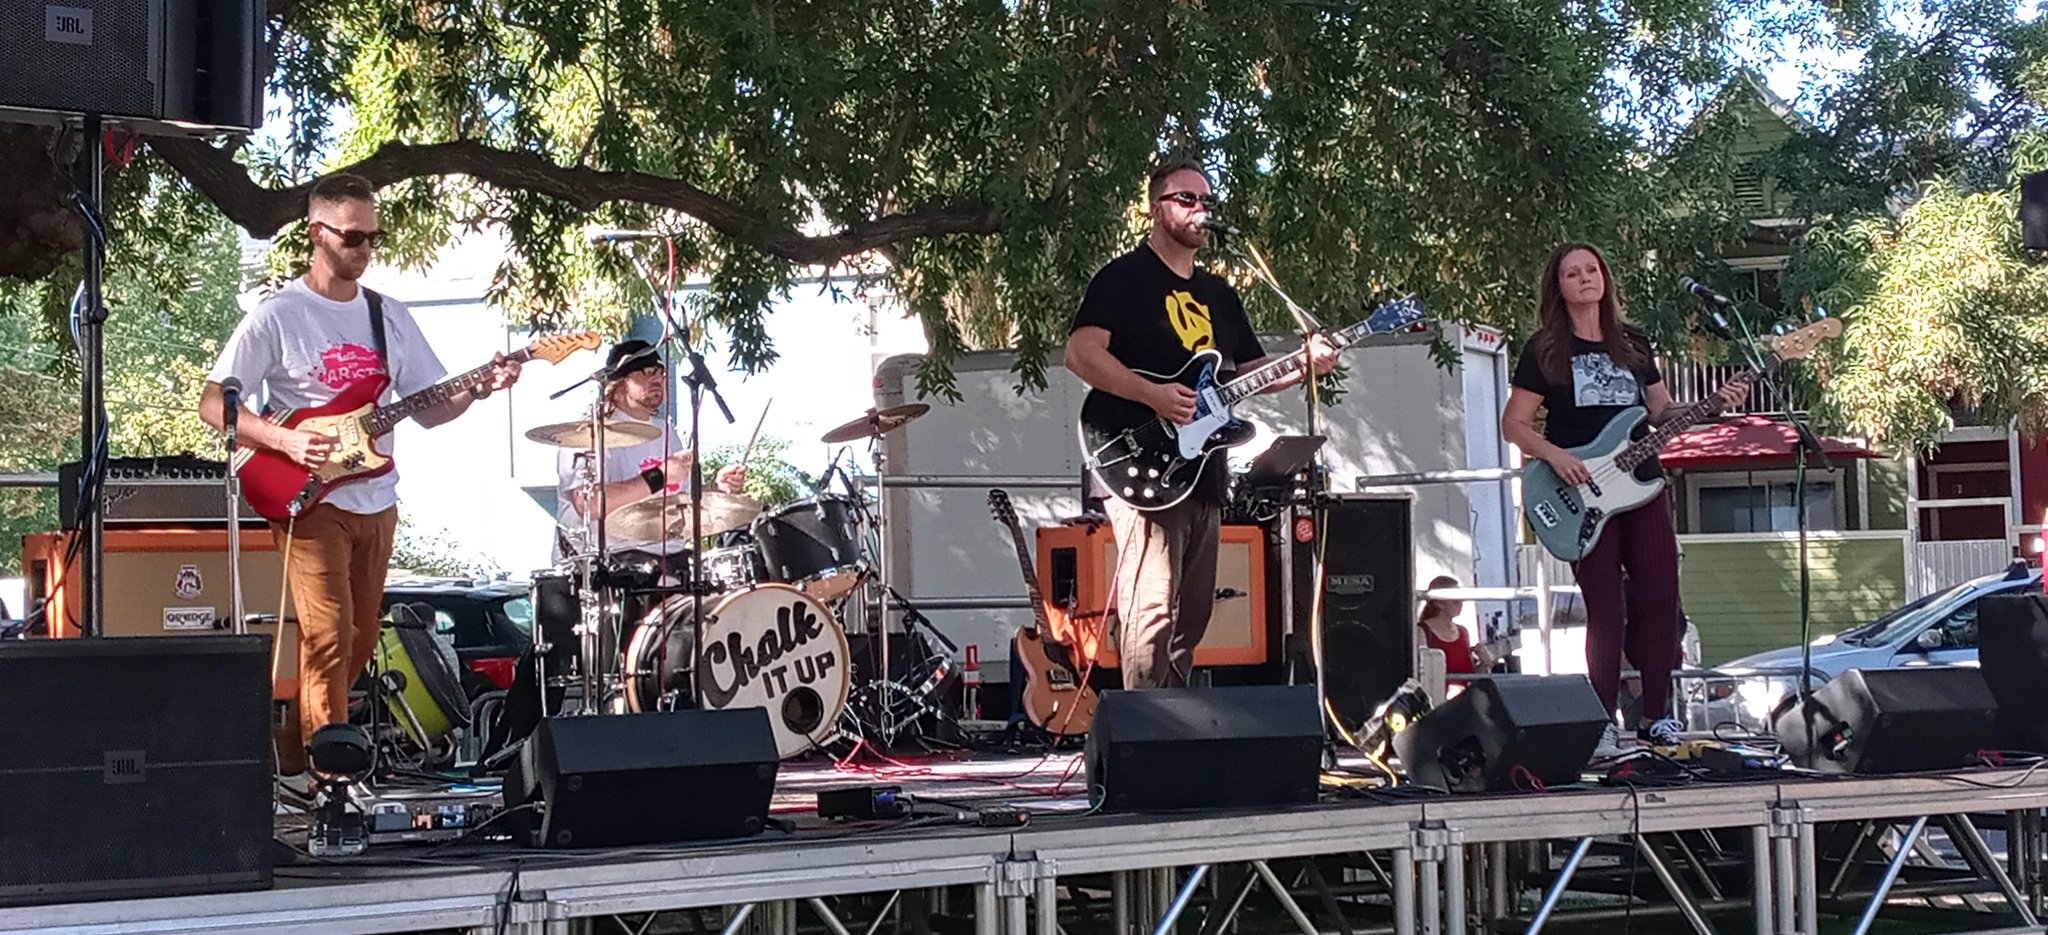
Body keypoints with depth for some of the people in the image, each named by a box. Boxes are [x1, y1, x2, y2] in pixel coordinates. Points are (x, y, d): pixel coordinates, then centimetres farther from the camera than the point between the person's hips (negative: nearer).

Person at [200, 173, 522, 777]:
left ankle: (292, 755, 24)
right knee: (330, 635, -15)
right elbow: (213, 403, -7)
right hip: (307, 498, -6)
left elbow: (428, 409, 11)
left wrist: (478, 389, -9)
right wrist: (285, 442, -20)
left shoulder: (390, 316, 11)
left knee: (360, 643, 10)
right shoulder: (278, 316, -5)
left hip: (375, 503, 6)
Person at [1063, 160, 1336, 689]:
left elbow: (1251, 371, 24)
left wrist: (1305, 364, 4)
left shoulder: (1218, 294, 23)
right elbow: (1080, 353, -14)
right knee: (1151, 610, -16)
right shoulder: (1125, 278, -2)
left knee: (1191, 617, 10)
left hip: (1204, 479, 9)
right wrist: (1153, 394, -23)